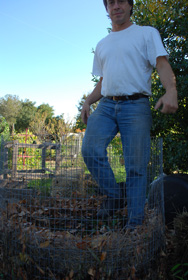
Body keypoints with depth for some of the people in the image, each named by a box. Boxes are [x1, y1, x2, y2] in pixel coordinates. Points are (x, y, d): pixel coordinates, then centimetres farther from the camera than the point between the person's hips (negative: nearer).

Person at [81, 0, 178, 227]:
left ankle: (135, 221, 5)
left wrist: (171, 91, -25)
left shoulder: (147, 33, 8)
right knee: (90, 150, -16)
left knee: (136, 165, -6)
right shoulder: (102, 45, 24)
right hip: (106, 105, 5)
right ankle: (113, 196, 4)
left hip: (135, 105, -4)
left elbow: (162, 64, -5)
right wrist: (88, 101, 8)